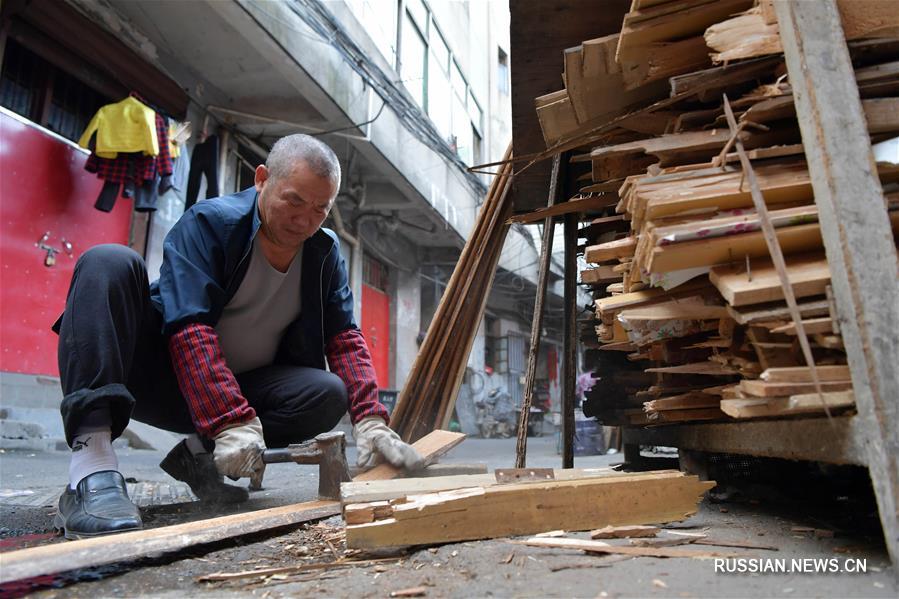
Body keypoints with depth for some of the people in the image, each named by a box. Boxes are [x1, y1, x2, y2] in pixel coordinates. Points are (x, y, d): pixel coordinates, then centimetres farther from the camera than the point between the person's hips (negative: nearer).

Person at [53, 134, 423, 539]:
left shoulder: (324, 252, 0)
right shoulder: (207, 224, -16)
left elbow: (344, 339, -6)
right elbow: (190, 329, -27)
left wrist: (369, 420, -21)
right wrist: (233, 422, -37)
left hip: (245, 387, 4)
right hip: (164, 377, -3)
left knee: (329, 393, -24)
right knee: (109, 263, -28)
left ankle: (198, 453, -5)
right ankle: (91, 468, -39)